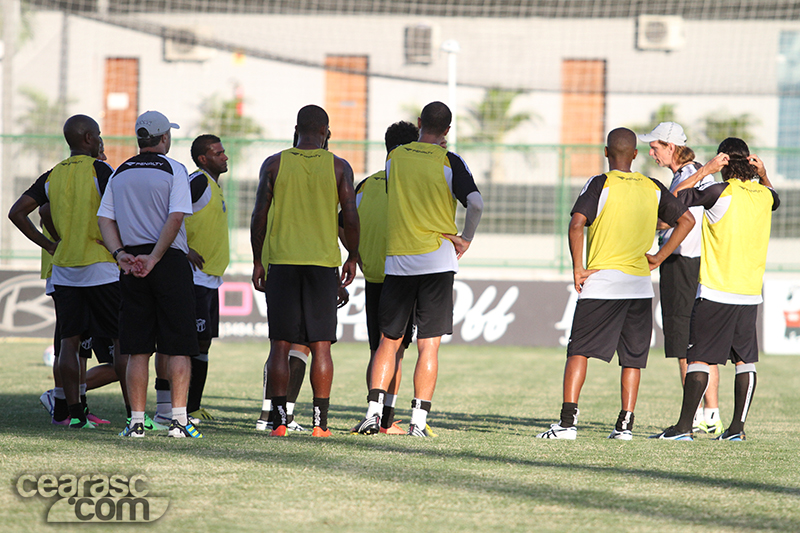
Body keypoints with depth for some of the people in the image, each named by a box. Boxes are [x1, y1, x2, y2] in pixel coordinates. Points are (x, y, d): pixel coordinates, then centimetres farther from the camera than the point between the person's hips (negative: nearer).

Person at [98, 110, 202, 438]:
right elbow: (175, 218, -15)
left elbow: (104, 218, 5)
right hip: (170, 263, -4)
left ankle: (136, 421, 1)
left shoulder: (120, 174, 12)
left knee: (137, 349, 5)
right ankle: (178, 418, -7)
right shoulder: (174, 170, -4)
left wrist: (120, 254, -5)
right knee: (178, 346, -1)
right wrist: (153, 258, -16)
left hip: (132, 266, 4)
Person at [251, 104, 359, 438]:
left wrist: (257, 262, 8)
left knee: (280, 344, 2)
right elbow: (350, 217, -2)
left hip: (282, 261, 0)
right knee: (320, 346, 3)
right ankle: (320, 421, 0)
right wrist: (353, 257, 11)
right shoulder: (338, 167, 1)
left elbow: (259, 216, 1)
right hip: (324, 262, 0)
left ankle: (279, 420, -2)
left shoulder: (274, 164, 2)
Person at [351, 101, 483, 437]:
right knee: (428, 345, 0)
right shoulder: (449, 162, -4)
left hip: (397, 260, 2)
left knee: (389, 341, 10)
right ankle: (419, 420, -4)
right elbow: (475, 203, -15)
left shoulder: (394, 158, 6)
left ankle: (373, 411, -3)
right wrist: (466, 240, -1)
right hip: (437, 258, -2)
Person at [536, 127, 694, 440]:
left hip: (601, 281, -4)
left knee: (578, 351, -3)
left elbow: (577, 223, -17)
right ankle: (625, 424, 10)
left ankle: (568, 421, -13)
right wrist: (659, 257, 11)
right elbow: (687, 220, 10)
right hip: (640, 284, 4)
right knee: (633, 357, 12)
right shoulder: (653, 189, 9)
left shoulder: (600, 184, -5)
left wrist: (577, 269, -9)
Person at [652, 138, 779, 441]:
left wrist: (704, 171, -5)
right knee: (745, 360, 8)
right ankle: (737, 427, 6)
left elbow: (674, 198, -8)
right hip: (751, 292, 5)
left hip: (716, 291, -5)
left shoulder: (721, 193, -12)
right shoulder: (764, 195, 5)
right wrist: (763, 176, 13)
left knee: (699, 358, -2)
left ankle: (684, 426, -5)